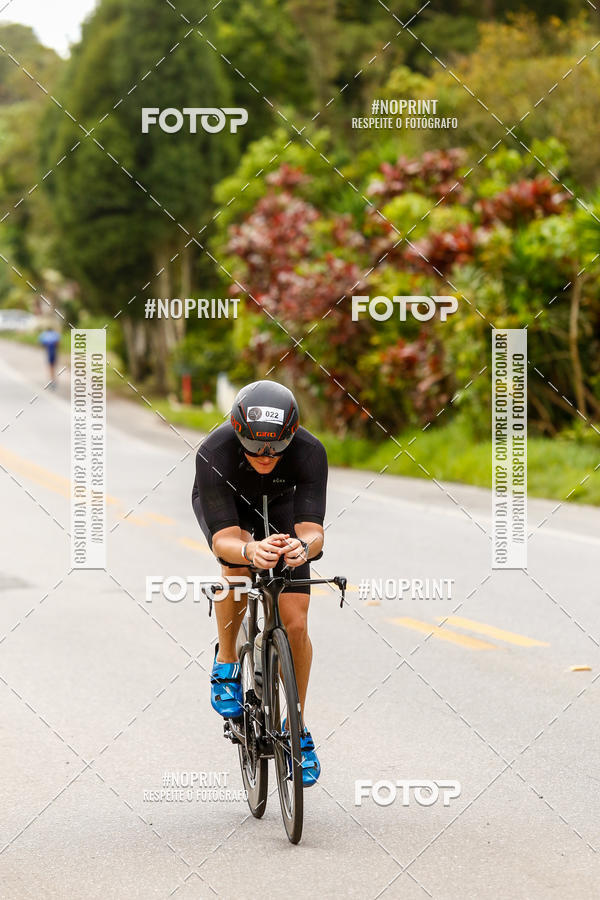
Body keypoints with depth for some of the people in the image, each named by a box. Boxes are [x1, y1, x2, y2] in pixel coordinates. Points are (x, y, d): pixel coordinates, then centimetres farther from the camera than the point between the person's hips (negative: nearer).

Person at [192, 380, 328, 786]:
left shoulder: (310, 451, -37)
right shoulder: (214, 452, -40)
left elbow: (312, 530, -43)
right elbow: (223, 540, -45)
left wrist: (303, 546, -67)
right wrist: (250, 551, -68)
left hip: (281, 505, 1)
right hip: (223, 504, -1)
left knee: (295, 623, -8)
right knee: (239, 564, -35)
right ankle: (226, 661, -7)